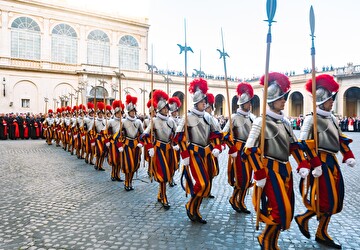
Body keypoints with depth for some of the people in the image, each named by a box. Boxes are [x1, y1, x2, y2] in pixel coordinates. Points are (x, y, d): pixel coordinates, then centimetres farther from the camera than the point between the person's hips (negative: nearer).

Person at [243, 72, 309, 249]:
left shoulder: (285, 122, 10)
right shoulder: (261, 122, -14)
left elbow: (294, 145, 17)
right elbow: (250, 150, -18)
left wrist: (303, 164, 6)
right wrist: (259, 175, -20)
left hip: (286, 169, 8)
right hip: (271, 170, -8)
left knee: (287, 209, 13)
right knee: (281, 210, -7)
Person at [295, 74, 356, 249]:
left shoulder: (332, 118, 13)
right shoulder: (311, 118, -12)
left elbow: (340, 139, 20)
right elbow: (305, 144, -18)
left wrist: (348, 156, 6)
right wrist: (315, 165, -22)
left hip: (332, 161, 9)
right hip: (320, 162, -8)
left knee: (335, 199, 12)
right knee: (328, 200, -7)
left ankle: (322, 234, 25)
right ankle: (303, 218, 16)